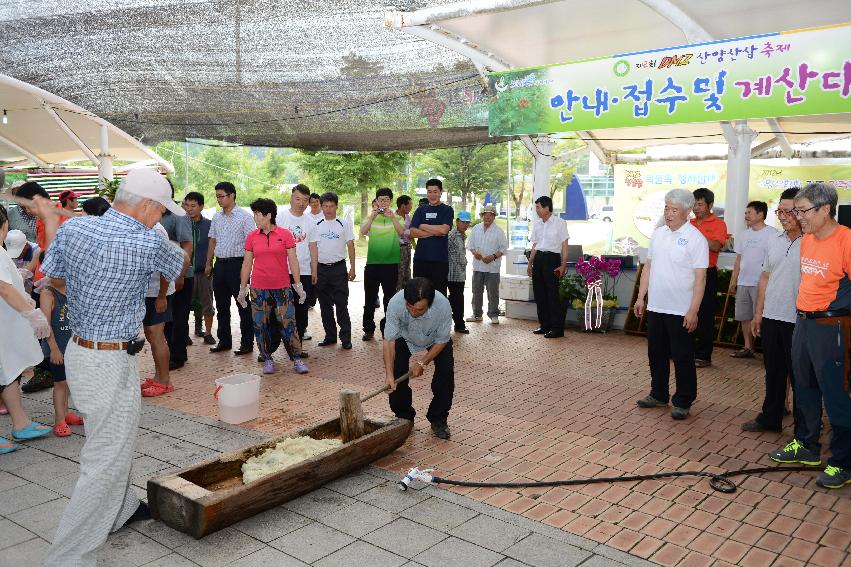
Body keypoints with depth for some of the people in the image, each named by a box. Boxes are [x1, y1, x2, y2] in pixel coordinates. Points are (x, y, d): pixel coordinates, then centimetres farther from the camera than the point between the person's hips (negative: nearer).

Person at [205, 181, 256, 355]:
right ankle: (224, 341, 23)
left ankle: (247, 343, 7)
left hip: (237, 263, -6)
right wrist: (208, 264, 16)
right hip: (220, 264, 7)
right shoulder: (216, 217, 13)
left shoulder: (244, 217, -6)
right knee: (221, 305, 12)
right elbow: (212, 241, 19)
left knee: (243, 305, 0)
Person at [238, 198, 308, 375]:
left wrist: (298, 285, -2)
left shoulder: (285, 234, -2)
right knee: (261, 325, 5)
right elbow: (247, 263, 9)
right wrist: (243, 288, 9)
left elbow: (293, 261, 0)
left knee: (288, 323, -2)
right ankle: (267, 360, 17)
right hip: (259, 289, 2)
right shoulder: (252, 237, 5)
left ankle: (297, 359, 6)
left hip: (282, 287, -2)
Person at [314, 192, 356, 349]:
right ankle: (330, 336, 19)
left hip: (339, 267, -2)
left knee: (341, 304, -3)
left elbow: (350, 246, 2)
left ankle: (346, 337, 3)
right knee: (325, 305, 8)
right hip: (321, 268, 3)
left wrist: (352, 268, -4)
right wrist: (313, 271, -2)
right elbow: (313, 248, 5)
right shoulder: (317, 225, 6)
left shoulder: (344, 224, 2)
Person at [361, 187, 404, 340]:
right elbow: (363, 232, -9)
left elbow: (401, 232, -13)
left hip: (391, 262, -1)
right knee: (370, 298, 7)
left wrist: (392, 217, -23)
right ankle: (368, 329, 18)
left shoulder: (396, 217, 5)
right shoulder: (371, 217, 7)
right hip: (372, 262, 1)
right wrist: (372, 216, -19)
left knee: (389, 297, 7)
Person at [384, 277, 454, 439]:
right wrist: (389, 375, -35)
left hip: (435, 340, 0)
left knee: (446, 372, -17)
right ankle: (404, 417, 14)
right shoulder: (395, 303, -39)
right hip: (405, 338, 1)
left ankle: (438, 420, 5)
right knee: (397, 374, -12)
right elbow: (389, 340, -30)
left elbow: (441, 341, -21)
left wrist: (423, 363, -21)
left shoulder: (443, 306, -40)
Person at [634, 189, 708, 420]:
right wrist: (641, 297, 11)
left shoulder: (695, 238, -10)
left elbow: (700, 277, -13)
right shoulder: (658, 234, 9)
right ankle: (658, 395, 30)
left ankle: (683, 402, 16)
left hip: (681, 311, -6)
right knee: (656, 354, 15)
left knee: (682, 358, 4)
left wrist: (693, 311, -18)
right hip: (655, 307, 6)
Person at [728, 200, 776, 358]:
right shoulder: (745, 235, 15)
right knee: (744, 317, 11)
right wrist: (733, 280, 16)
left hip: (761, 284, -7)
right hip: (743, 283, 8)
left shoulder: (771, 233, -8)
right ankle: (748, 348, 21)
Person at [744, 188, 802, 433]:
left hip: (798, 321, -6)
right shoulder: (774, 241, 9)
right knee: (773, 371, 17)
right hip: (771, 318, 6)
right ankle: (770, 418, 31)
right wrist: (758, 313, 14)